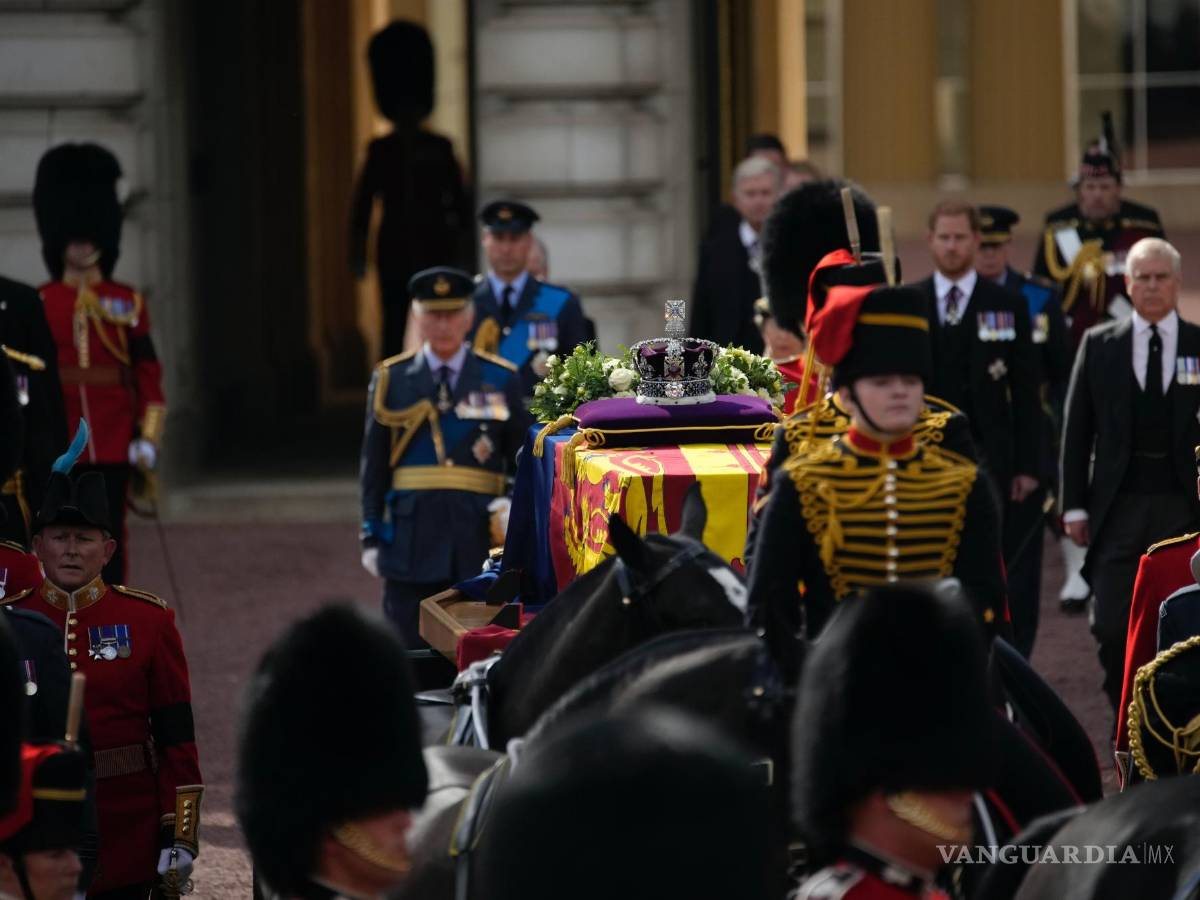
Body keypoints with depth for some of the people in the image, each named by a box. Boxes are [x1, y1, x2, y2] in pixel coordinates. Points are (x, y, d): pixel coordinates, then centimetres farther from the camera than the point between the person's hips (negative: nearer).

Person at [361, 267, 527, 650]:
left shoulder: (501, 380, 6)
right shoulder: (391, 380, 6)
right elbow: (374, 465, 8)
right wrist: (372, 536, 4)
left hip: (481, 536, 0)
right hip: (411, 539, 0)